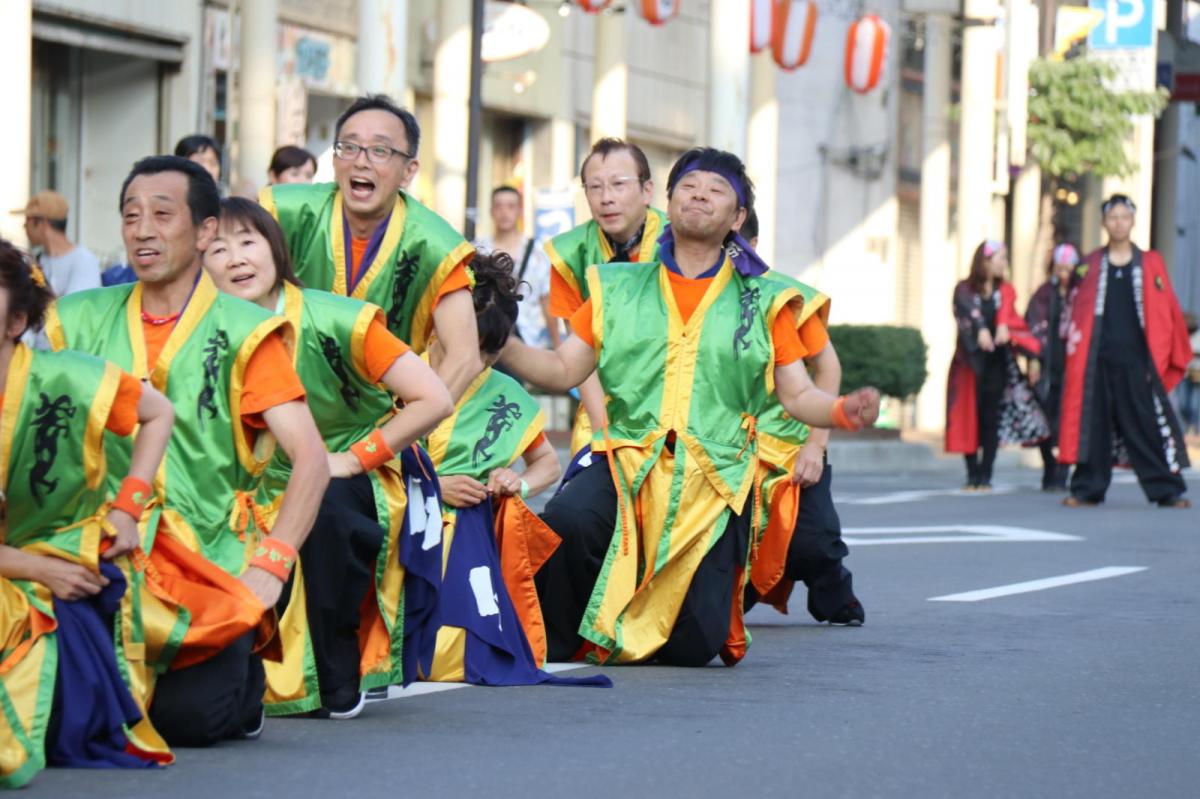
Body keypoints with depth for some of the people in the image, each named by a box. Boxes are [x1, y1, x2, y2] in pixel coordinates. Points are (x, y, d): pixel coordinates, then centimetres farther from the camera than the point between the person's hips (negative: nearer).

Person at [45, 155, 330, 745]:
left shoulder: (243, 333, -1)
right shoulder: (82, 323, 10)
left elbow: (311, 460, -7)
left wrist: (270, 566, -17)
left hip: (211, 561, -2)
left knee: (186, 717, -18)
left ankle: (243, 678, 15)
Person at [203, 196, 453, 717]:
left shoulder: (335, 322, -18)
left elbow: (434, 400, -19)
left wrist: (351, 459, -19)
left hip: (360, 490, -4)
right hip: (271, 497, 4)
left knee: (326, 504, -38)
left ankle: (340, 684, -23)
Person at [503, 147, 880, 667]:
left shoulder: (763, 300, 11)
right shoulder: (618, 288, 14)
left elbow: (798, 395, 7)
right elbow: (562, 370, 10)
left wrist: (843, 411, -15)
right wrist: (500, 345, -8)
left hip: (717, 478, 0)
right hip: (629, 464, 0)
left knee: (693, 647, -8)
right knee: (566, 522, -33)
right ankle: (555, 643, -6)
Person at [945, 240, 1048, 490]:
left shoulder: (1005, 291, 8)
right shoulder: (965, 289, 2)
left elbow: (1006, 311, -13)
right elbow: (968, 310, -19)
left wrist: (1003, 327, -36)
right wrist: (980, 330, -40)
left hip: (997, 363, 2)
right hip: (971, 360, -2)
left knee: (991, 419, -2)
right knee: (969, 418, -3)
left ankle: (985, 476, 1)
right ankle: (972, 475, 3)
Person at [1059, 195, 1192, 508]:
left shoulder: (1150, 263, 8)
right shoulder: (1091, 265, 12)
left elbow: (1167, 311, 6)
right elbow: (1077, 309, 13)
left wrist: (1161, 358, -1)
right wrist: (1075, 346, 0)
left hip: (1136, 358, -1)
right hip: (1098, 359, 1)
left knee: (1148, 424, -4)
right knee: (1094, 425, 1)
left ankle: (1167, 490, -1)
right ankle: (1088, 488, 8)